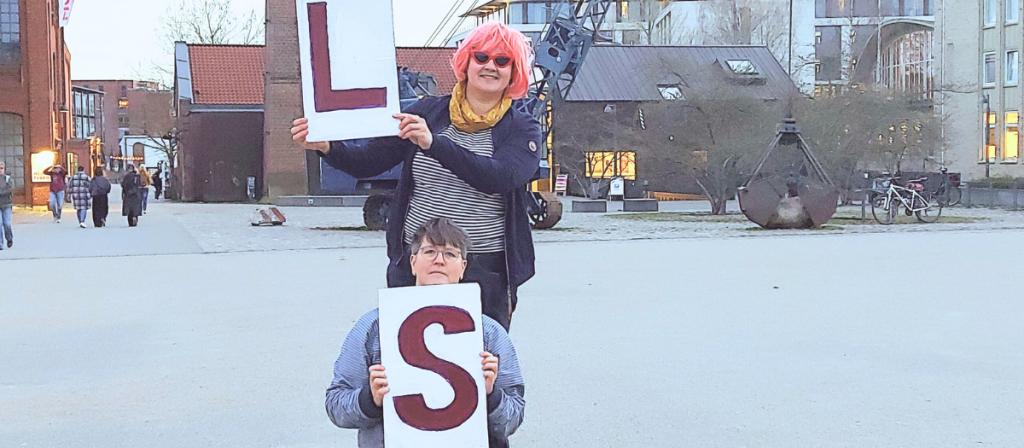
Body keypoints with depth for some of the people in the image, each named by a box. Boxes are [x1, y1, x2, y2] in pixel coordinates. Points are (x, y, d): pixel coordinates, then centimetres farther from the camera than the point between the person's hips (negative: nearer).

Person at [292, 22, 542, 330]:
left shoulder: (523, 129, 2)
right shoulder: (428, 113, 9)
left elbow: (501, 178, -19)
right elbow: (368, 162, 8)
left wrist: (433, 143, -28)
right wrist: (326, 146, -12)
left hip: (485, 270, -2)